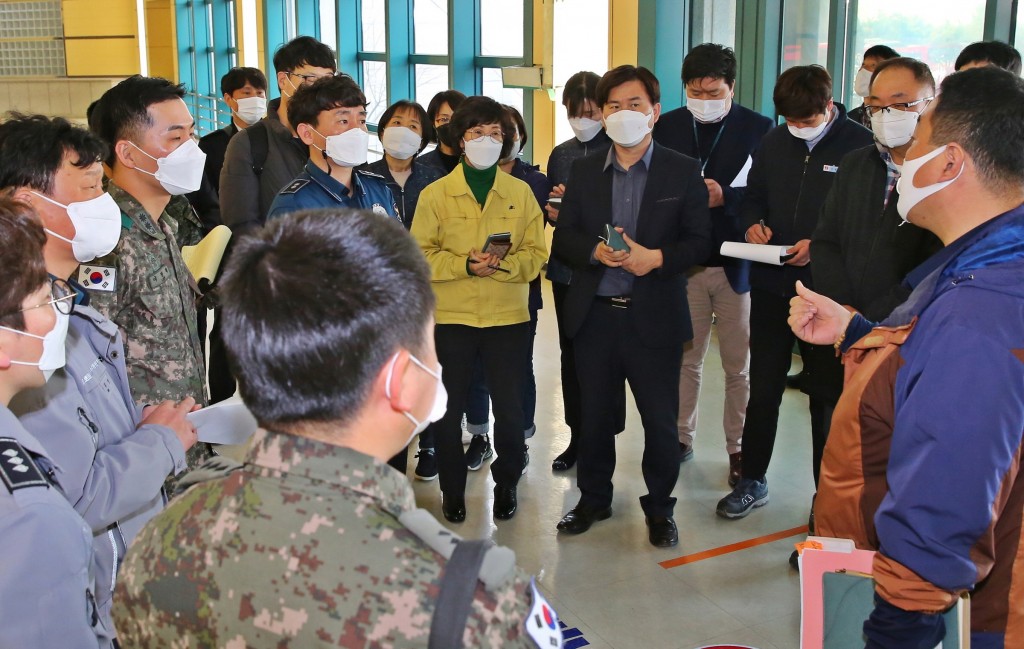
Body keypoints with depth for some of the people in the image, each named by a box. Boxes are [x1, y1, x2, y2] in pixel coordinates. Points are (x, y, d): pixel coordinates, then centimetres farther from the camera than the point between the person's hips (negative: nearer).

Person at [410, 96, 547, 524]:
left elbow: (536, 256, 1)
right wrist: (466, 265, -19)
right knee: (448, 410, 8)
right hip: (450, 318, 0)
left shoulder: (521, 193, 5)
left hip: (508, 317, 1)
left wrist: (504, 263, -18)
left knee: (509, 408, 7)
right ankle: (452, 488, 26)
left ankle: (506, 483, 28)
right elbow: (421, 256, -4)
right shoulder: (435, 194, 1)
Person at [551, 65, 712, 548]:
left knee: (660, 421, 4)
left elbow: (699, 241, -3)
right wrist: (596, 251, -15)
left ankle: (659, 507, 23)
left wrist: (656, 258, -20)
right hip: (594, 314, 3)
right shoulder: (584, 172, 9)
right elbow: (563, 238, 5)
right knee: (594, 415, 12)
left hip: (654, 319, -2)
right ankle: (593, 497, 31)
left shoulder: (683, 172, 1)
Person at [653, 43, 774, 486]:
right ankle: (681, 437, 26)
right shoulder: (667, 127, 3)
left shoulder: (758, 129, -3)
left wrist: (724, 197, -21)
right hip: (684, 262, 2)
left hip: (737, 264, -2)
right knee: (685, 358, 13)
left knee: (738, 366, 7)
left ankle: (739, 447, 20)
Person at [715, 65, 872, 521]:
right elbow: (752, 198, 15)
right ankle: (752, 481, 28)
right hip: (771, 286, 4)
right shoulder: (773, 143, 5)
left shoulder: (861, 146, -10)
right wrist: (753, 224, -7)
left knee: (827, 394, 9)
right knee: (763, 388, 12)